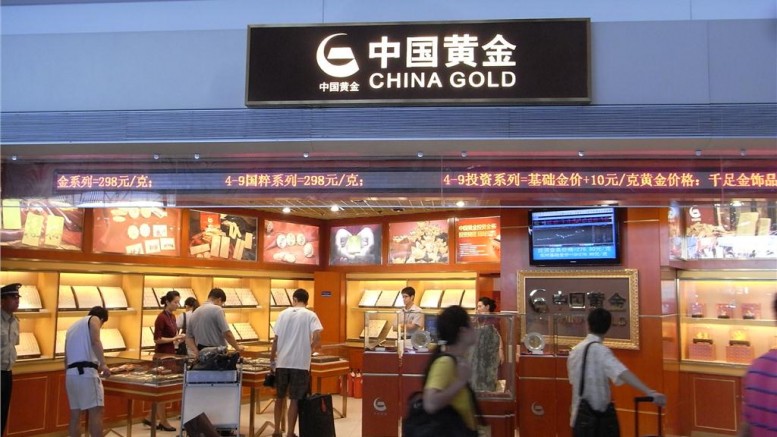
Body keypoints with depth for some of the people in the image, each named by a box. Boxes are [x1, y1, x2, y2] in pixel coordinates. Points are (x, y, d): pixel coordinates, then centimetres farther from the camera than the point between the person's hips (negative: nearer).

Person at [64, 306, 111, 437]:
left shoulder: (72, 326, 28)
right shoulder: (94, 319, 7)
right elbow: (95, 341, -14)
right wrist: (103, 364, -21)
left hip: (71, 373, 8)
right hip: (86, 372, -8)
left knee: (75, 415, 10)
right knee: (96, 411, -10)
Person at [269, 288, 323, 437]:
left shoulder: (283, 314, 5)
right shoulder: (310, 315, -2)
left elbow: (275, 339, 5)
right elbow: (317, 335, -18)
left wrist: (272, 360, 14)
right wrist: (312, 347, 2)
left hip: (282, 362, 3)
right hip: (300, 363, -3)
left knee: (280, 397, 17)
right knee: (295, 400, 3)